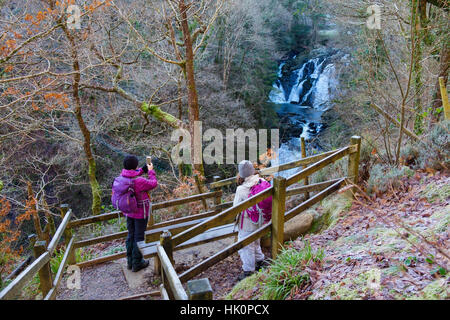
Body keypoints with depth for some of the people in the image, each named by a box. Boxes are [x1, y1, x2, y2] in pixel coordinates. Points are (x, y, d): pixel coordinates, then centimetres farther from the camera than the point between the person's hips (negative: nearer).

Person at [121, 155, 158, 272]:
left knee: (131, 236, 21)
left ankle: (130, 261, 33)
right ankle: (137, 263, 21)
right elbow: (153, 184, -14)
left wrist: (144, 169, 5)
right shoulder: (139, 181, -30)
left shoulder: (122, 176, -10)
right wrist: (151, 171, -1)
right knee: (139, 237, 8)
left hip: (129, 212, 7)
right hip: (140, 213, -7)